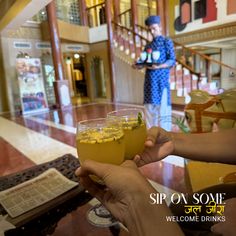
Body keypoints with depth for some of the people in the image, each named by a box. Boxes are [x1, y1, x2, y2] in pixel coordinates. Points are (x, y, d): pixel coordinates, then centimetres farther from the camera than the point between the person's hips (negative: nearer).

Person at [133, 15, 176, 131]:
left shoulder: (167, 42, 7)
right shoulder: (148, 46, 21)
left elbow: (172, 60, -3)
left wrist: (158, 66, -21)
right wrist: (138, 66, -5)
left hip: (161, 80, -5)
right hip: (149, 81, 5)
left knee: (163, 109, -6)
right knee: (149, 109, 4)